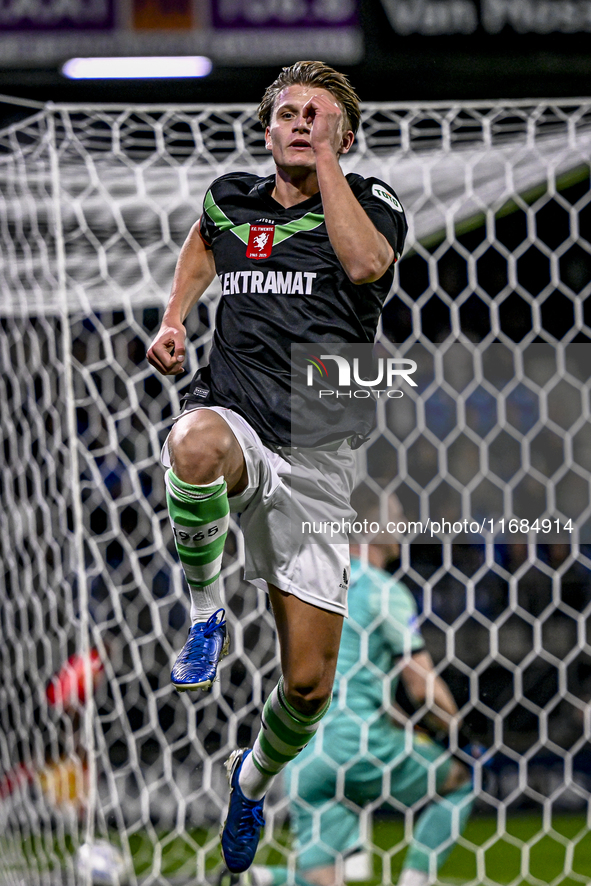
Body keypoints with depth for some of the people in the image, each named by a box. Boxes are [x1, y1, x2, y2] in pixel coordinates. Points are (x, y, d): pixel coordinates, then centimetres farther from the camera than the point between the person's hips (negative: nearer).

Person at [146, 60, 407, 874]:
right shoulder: (232, 199, 13)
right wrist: (174, 319, 19)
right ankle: (205, 615, -19)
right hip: (233, 419, 1)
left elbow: (365, 263, -20)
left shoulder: (371, 203, 4)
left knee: (309, 683, -1)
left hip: (316, 457, -1)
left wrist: (326, 156, -12)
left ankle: (255, 779, 33)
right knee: (196, 441, -43)